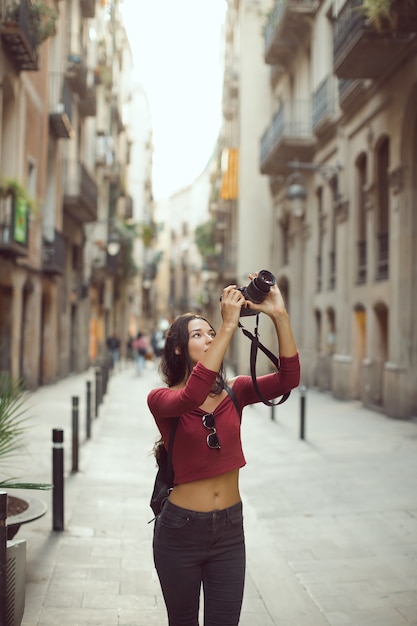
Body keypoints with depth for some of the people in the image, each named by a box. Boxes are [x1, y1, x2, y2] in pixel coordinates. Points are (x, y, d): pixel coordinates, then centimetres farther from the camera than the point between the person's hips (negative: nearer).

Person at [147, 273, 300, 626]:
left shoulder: (234, 392, 0)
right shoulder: (161, 399, -11)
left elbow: (288, 379, -15)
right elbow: (192, 397, -34)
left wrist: (279, 315, -25)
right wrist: (229, 325, -35)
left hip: (229, 530, 3)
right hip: (180, 530, -3)